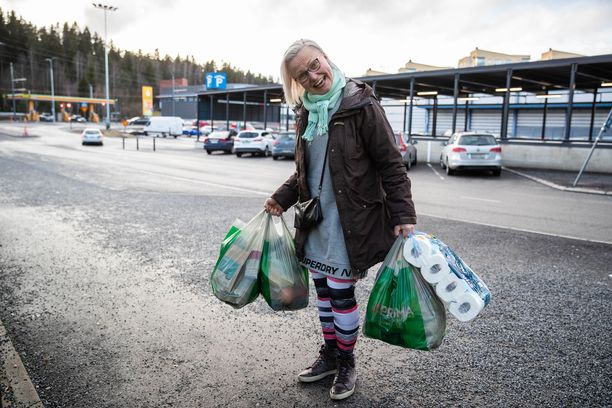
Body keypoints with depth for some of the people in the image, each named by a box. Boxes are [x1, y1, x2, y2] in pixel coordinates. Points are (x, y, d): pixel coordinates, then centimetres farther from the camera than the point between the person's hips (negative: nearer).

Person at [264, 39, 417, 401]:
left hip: (349, 220, -6)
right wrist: (283, 198, 7)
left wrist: (403, 216, -17)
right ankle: (330, 355, 35)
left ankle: (346, 364, 25)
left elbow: (392, 166, -12)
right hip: (317, 218, 6)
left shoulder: (362, 106, -13)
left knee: (341, 292, 2)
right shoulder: (307, 112, 7)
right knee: (323, 289, 15)